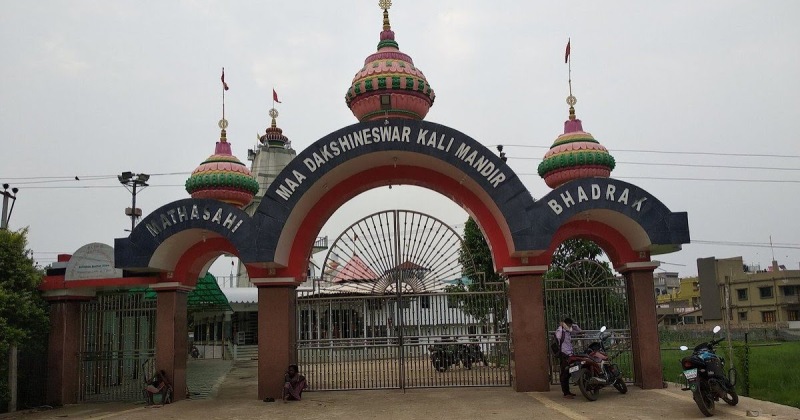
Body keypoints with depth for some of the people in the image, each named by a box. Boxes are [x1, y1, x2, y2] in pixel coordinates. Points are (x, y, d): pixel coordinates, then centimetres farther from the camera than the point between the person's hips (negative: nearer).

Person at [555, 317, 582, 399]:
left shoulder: (568, 331, 16)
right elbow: (557, 343, -17)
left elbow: (578, 330, 23)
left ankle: (567, 391, 20)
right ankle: (566, 393, -9)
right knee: (564, 374, -8)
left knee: (568, 374, 12)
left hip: (569, 355, 9)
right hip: (563, 355, -9)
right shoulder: (560, 330, -8)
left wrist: (574, 325, 10)